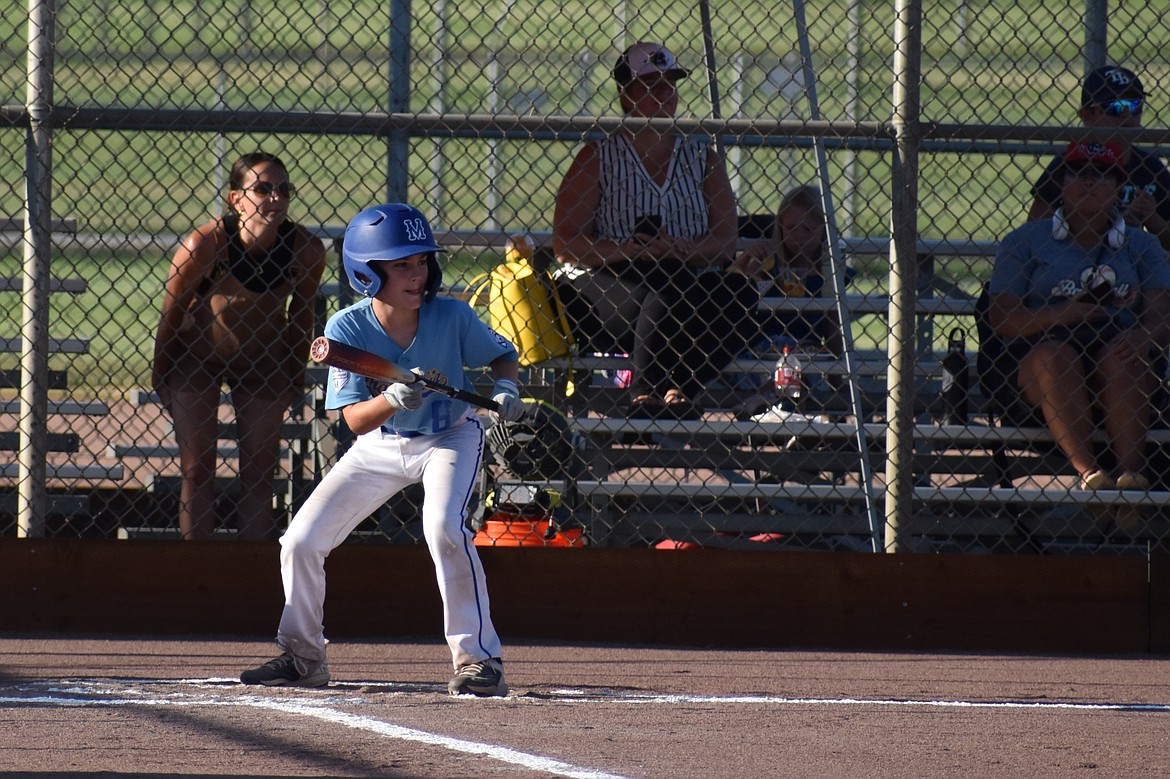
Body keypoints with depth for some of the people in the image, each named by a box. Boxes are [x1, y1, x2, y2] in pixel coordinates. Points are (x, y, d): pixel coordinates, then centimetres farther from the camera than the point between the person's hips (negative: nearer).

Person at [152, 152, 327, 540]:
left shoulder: (306, 250, -21)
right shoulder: (204, 245, -28)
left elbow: (301, 314, -1)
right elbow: (171, 312, -14)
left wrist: (295, 375, 6)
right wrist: (160, 376, -3)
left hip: (262, 362, 2)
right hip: (197, 356, -2)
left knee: (259, 474, 4)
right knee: (197, 472, 0)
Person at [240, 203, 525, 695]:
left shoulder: (451, 316, -22)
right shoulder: (347, 329, -22)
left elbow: (501, 355, -4)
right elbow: (355, 418, -24)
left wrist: (504, 388, -25)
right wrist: (395, 399, -44)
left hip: (450, 437, -2)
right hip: (380, 447, 2)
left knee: (444, 528, -31)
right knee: (300, 543, -3)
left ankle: (479, 658, -22)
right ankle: (303, 658, 20)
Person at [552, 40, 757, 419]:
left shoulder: (703, 159, 17)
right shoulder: (598, 158, 8)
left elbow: (725, 243, 7)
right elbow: (565, 245, -1)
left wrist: (685, 250, -16)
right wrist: (628, 250, -17)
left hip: (689, 281, 3)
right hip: (602, 285, -3)